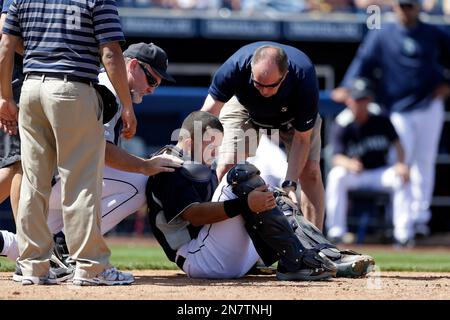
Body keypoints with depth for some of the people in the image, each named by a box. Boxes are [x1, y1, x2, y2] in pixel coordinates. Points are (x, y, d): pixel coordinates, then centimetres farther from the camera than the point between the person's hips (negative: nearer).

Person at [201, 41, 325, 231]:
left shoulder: (304, 78, -40)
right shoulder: (235, 66, -41)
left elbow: (302, 138, -28)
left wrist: (290, 183, -36)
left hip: (293, 117, 0)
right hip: (245, 108, 0)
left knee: (310, 172, -12)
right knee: (227, 167, -15)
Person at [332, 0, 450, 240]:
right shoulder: (381, 35, 4)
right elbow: (364, 61, -5)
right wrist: (347, 87, -19)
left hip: (429, 107, 1)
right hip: (398, 110, -1)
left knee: (424, 162, 4)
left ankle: (420, 217, 10)